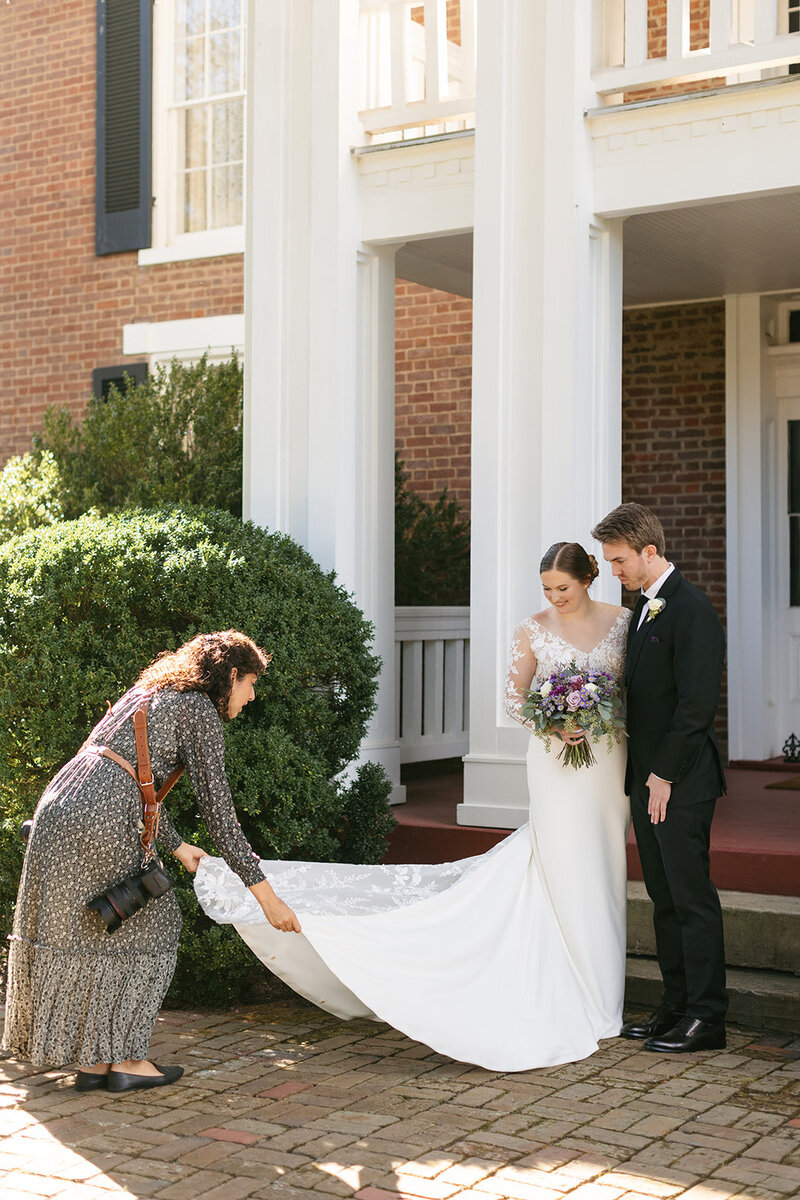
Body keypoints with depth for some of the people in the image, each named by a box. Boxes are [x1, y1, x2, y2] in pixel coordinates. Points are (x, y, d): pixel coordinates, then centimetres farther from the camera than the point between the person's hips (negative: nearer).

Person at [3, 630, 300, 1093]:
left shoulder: (153, 691, 25)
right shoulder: (201, 711, -1)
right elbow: (218, 809, -6)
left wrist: (176, 845, 40)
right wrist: (265, 894, -3)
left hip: (57, 806, 9)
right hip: (99, 818, -9)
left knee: (81, 932, 15)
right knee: (150, 923, 6)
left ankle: (95, 1060, 21)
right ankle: (125, 1059, 9)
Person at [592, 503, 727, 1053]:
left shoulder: (692, 609, -15)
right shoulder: (645, 608, 15)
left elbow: (697, 702, -19)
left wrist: (665, 774, -16)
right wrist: (642, 773, 10)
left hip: (680, 781, -9)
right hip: (647, 778, 9)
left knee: (692, 898, -3)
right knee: (664, 898, 13)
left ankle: (706, 1018, 5)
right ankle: (677, 1007, 21)